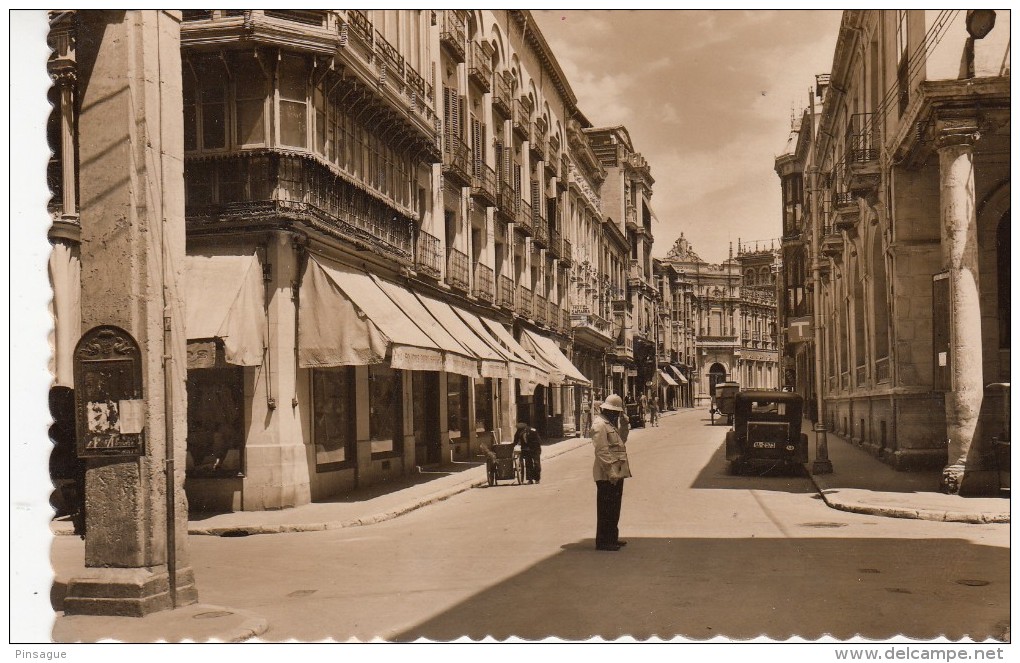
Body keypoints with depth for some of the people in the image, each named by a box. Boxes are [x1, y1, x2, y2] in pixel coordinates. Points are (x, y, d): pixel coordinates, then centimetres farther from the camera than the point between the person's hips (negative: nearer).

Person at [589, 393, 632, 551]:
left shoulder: (612, 423, 18)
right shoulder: (599, 424, -14)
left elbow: (622, 440, 24)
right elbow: (601, 451, -20)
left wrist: (625, 424, 11)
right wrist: (610, 471, -24)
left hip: (617, 473, 10)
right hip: (607, 475, -10)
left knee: (614, 508, 16)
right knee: (606, 509, -5)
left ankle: (612, 538, 26)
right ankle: (602, 541, 0)